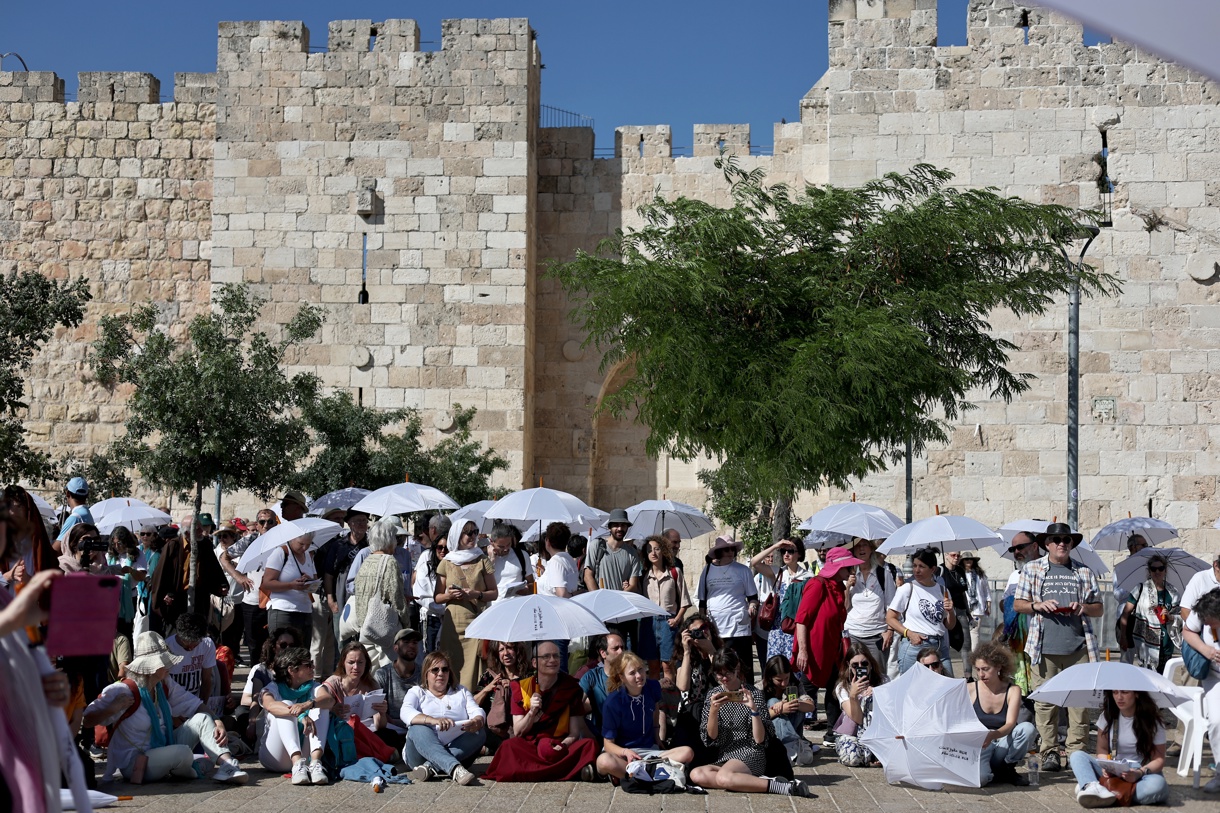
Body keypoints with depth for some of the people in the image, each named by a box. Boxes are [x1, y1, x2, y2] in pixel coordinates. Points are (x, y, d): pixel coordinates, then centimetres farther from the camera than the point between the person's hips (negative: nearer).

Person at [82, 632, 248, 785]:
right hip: (134, 763, -7)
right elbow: (86, 719, -24)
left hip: (163, 749, 8)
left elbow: (196, 705, 6)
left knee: (201, 719, -10)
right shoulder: (122, 692, -19)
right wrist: (112, 709, -41)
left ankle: (227, 765, -24)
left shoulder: (165, 685, 2)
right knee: (183, 752, -34)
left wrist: (217, 723, -12)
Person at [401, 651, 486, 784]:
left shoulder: (462, 691, 26)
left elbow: (477, 712, 8)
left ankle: (429, 767, -39)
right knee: (418, 729, -31)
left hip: (457, 749, 2)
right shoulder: (416, 692, 17)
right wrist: (434, 721, -27)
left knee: (479, 733, -24)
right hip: (423, 752, -2)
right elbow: (406, 712, -7)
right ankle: (454, 769, -55)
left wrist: (477, 722, -20)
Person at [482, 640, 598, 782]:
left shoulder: (571, 687, 2)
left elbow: (574, 733, -1)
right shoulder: (521, 687, 4)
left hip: (561, 746, -1)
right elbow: (517, 733, 1)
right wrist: (532, 712, -16)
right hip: (528, 746, 1)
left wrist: (562, 745, -22)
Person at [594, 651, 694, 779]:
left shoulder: (653, 688, 2)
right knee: (604, 761, -40)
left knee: (687, 753, -22)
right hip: (622, 751, -5)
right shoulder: (613, 701, -12)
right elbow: (608, 743, -9)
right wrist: (626, 752, -29)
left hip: (649, 751, 5)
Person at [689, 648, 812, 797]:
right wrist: (713, 710, -13)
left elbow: (760, 740, -6)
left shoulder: (753, 694, -2)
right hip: (722, 759, 5)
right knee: (696, 775, -29)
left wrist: (754, 709, -19)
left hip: (750, 756, -5)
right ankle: (758, 782, -27)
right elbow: (711, 737, 3)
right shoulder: (713, 695, 10)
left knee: (723, 777, -38)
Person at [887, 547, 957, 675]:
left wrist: (950, 611, -3)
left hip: (940, 648, 4)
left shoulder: (942, 590, 11)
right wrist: (909, 633, -15)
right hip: (914, 646, -4)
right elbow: (890, 618, -2)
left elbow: (950, 625, 17)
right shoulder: (907, 589, -2)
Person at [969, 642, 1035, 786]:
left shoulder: (1013, 690, -2)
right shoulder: (970, 689, -3)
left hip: (1003, 742, 3)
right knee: (979, 778, -36)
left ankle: (1006, 769, -6)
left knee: (1028, 728, -27)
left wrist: (993, 735, -36)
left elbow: (1010, 724, -15)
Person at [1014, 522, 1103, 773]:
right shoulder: (1032, 569, 12)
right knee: (1045, 701, -3)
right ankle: (1050, 752, 2)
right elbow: (1018, 604, 11)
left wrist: (1083, 608, -3)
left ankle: (1077, 752, 2)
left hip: (1078, 647, 1)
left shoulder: (1084, 572, 15)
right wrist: (1039, 605, -7)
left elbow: (1098, 609, 18)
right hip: (1045, 648, -1)